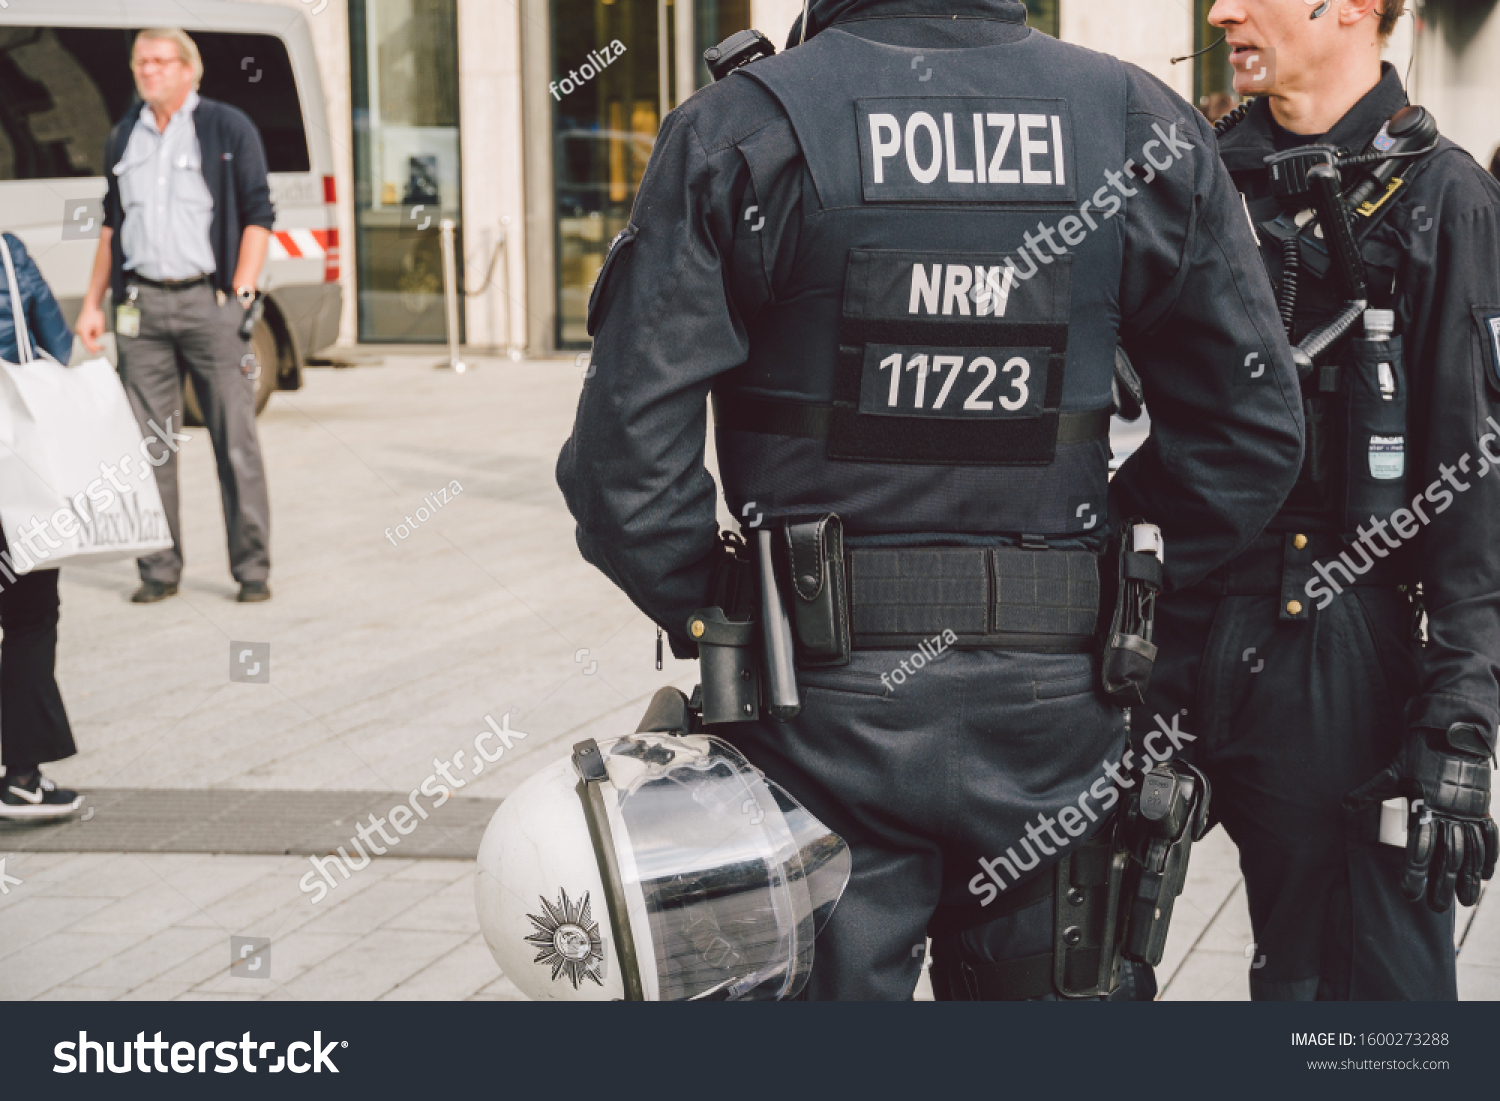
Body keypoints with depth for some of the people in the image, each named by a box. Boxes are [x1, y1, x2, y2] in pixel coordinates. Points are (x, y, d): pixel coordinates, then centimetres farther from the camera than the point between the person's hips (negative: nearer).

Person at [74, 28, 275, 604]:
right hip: (141, 305, 4)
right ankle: (159, 570, 10)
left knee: (236, 441, -4)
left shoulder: (229, 128, 3)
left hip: (209, 302, -4)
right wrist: (92, 303, 16)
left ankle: (252, 568, 2)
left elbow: (258, 215, 1)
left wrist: (241, 293, -7)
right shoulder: (123, 139, 15)